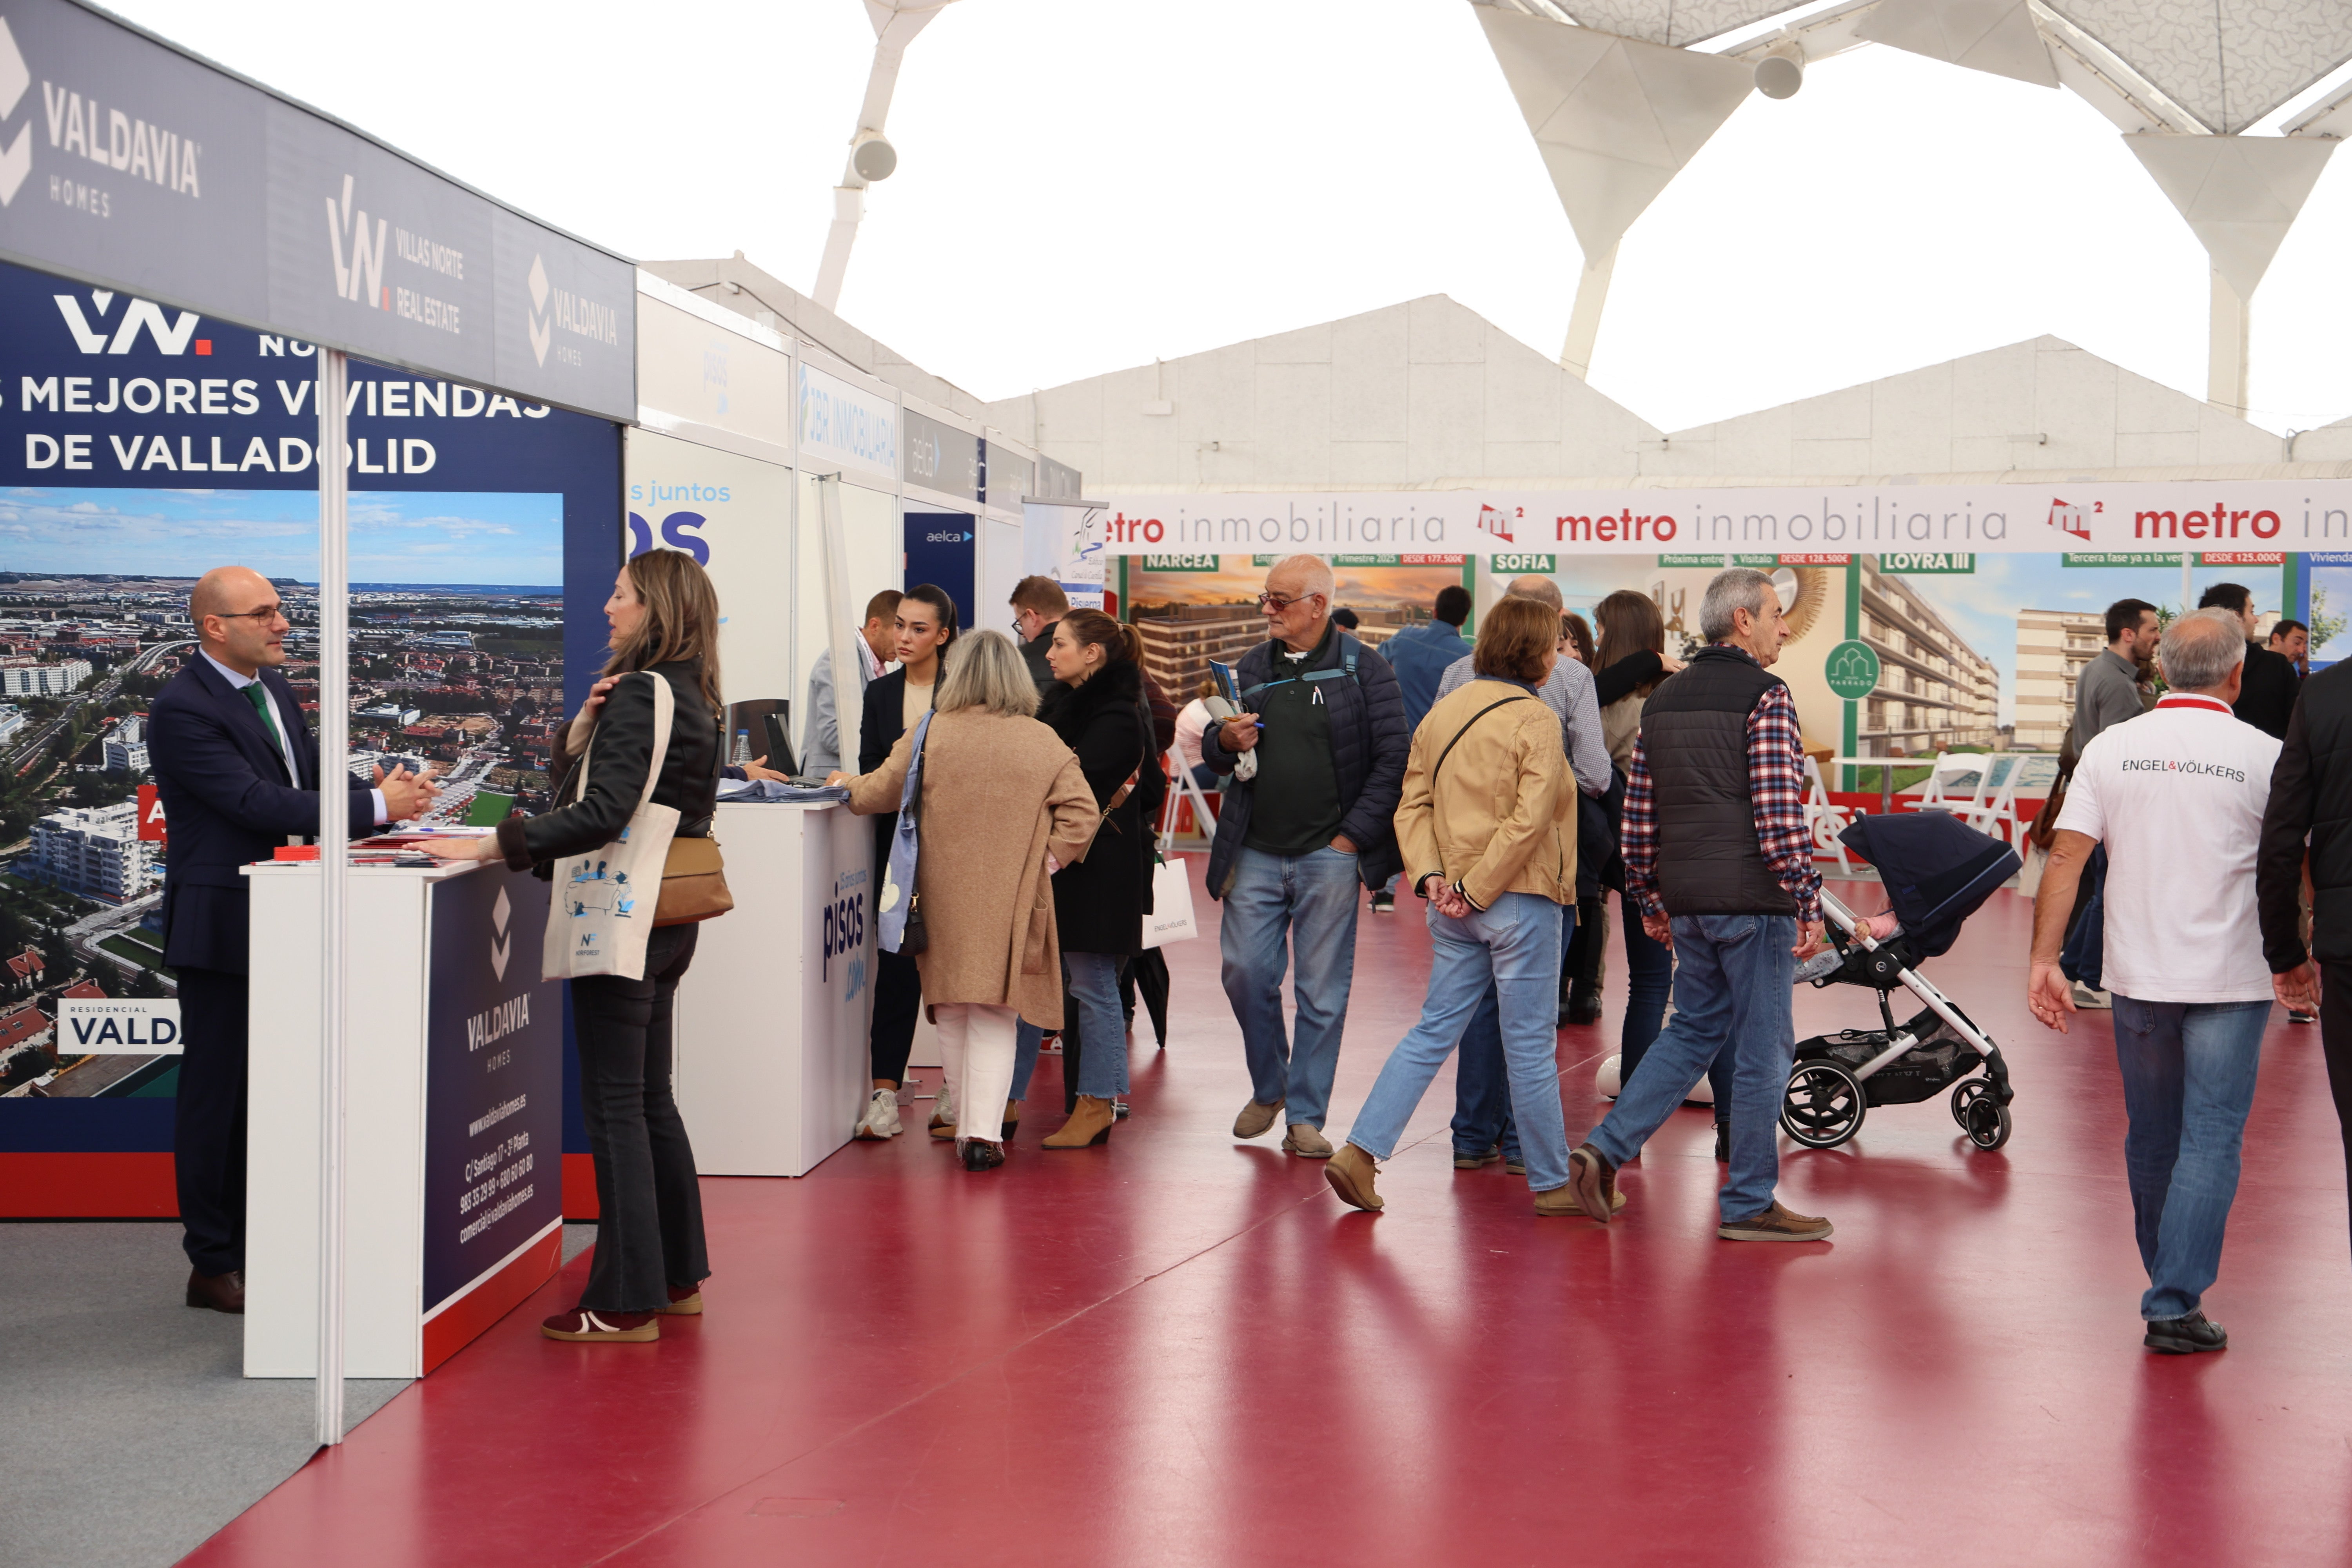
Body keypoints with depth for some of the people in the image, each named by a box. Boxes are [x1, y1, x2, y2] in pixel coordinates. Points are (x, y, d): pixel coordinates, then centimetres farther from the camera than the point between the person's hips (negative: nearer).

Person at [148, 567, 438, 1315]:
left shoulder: (274, 687, 11)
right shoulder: (183, 709, -17)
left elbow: (313, 783, 12)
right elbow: (259, 804, -24)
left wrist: (379, 791, -8)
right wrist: (376, 807, -25)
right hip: (220, 926, -8)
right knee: (215, 1089, 1)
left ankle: (252, 1248, 25)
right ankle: (212, 1264, 10)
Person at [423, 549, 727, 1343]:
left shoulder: (638, 694, -15)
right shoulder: (697, 701, 14)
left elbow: (602, 814, -25)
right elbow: (586, 782, 14)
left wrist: (489, 846, -22)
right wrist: (581, 734, -5)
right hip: (668, 921, 10)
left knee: (614, 1106, -4)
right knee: (651, 1100, 17)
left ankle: (626, 1304, 1)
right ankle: (677, 1277, 25)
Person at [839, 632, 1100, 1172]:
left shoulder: (930, 734, -2)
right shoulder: (1044, 743, -2)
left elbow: (879, 792, 7)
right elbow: (1081, 814, -6)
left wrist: (847, 787, 26)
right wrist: (1049, 859, 3)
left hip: (945, 899, 1)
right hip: (1012, 900, -1)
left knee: (953, 1014, 15)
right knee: (995, 1016, 2)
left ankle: (967, 1122, 23)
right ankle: (984, 1130, -9)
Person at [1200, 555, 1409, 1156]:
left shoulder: (1364, 672, -2)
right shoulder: (1252, 668, 11)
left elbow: (1394, 759, -7)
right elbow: (1214, 753, 18)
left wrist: (1352, 836, -11)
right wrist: (1224, 741, -6)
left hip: (1329, 857, -4)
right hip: (1256, 853, 4)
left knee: (1323, 992, 2)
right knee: (1245, 974, 2)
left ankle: (1305, 1117, 11)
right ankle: (1268, 1089, 25)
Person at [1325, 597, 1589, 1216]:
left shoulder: (1443, 712, 10)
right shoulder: (1535, 721, -11)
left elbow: (1413, 805, 7)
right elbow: (1530, 819, -19)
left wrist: (1431, 876, -1)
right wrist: (1477, 887, -13)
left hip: (1455, 907, 6)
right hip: (1519, 902, -6)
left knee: (1434, 1031, 12)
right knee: (1530, 1044, 3)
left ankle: (1360, 1152, 5)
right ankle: (1552, 1184, 14)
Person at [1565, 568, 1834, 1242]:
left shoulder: (1663, 701, 12)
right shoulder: (1766, 696, -10)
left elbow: (1639, 815, 13)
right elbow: (1779, 812, -17)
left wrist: (1649, 901, 20)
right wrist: (1807, 904, -13)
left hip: (1686, 902, 7)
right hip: (1753, 900, -7)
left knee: (1693, 1030, 20)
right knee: (1762, 1048, 3)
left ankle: (1605, 1149, 10)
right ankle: (1749, 1204, 9)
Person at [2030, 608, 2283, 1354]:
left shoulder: (2111, 748, 0)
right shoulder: (2263, 755, -6)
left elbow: (2065, 857, -6)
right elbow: (2296, 866, 3)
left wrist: (2044, 961, -4)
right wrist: (2297, 956, 18)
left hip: (2139, 978, 3)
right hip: (2230, 983, -3)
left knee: (2151, 1138, 16)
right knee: (2210, 1140, 1)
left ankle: (2168, 1279, 32)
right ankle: (2175, 1305, -4)